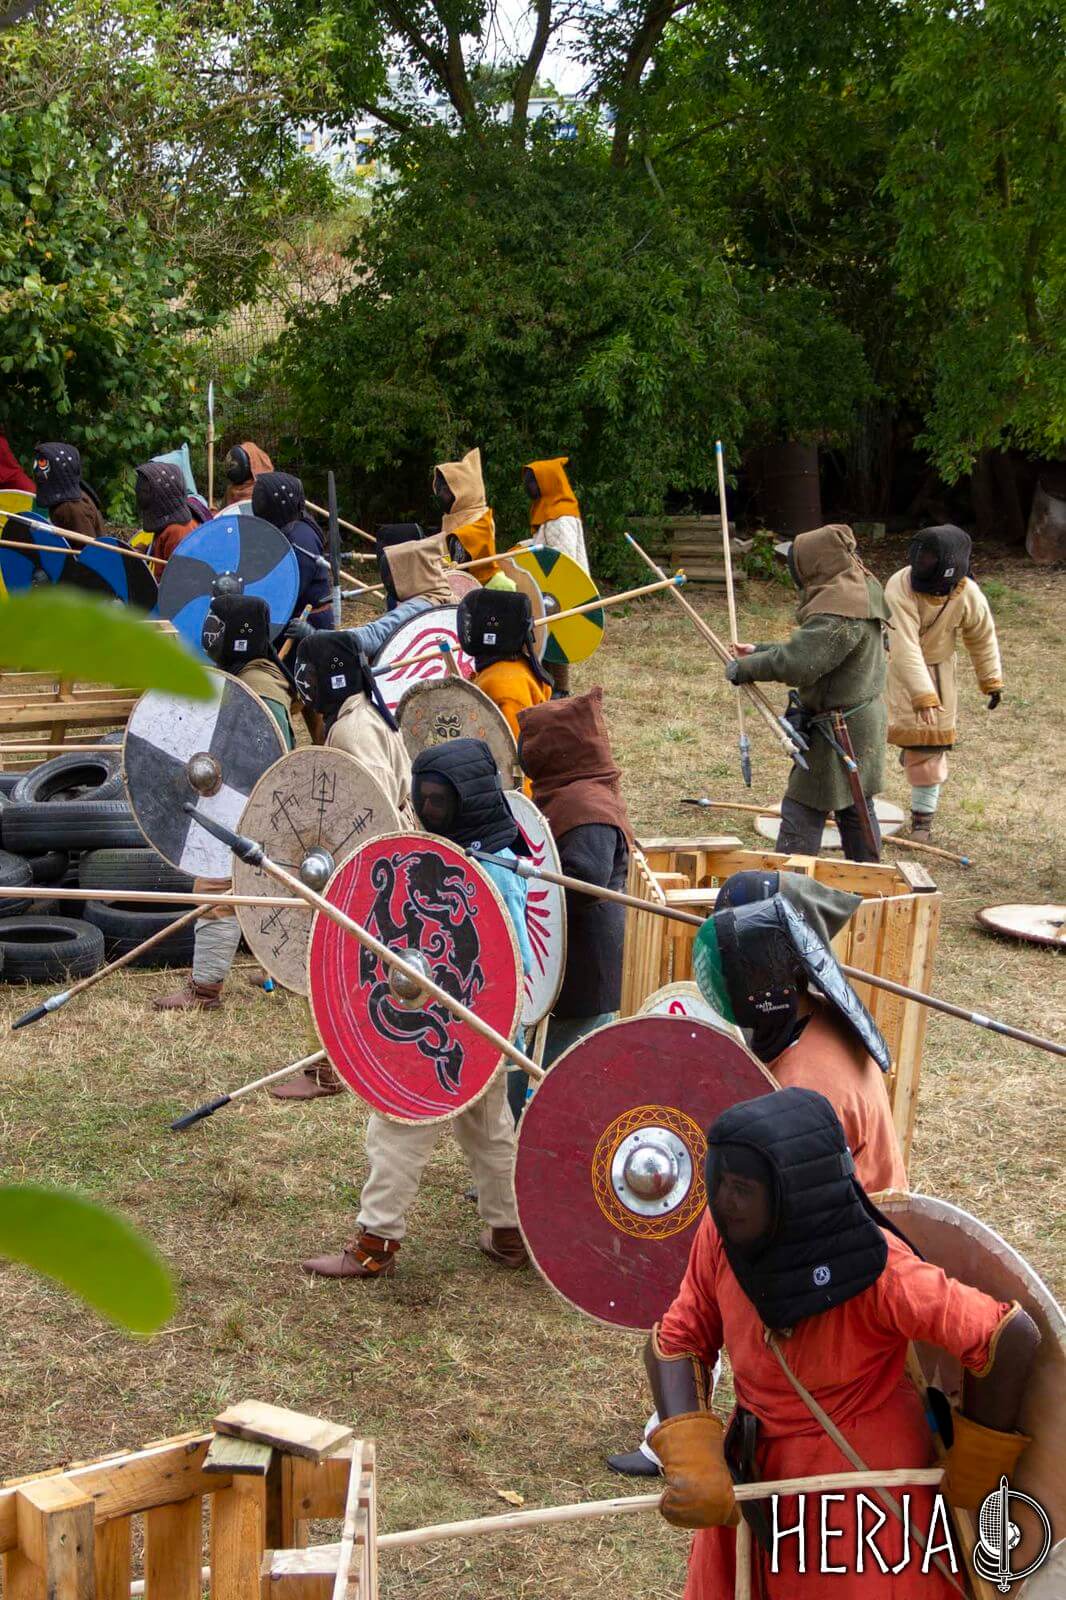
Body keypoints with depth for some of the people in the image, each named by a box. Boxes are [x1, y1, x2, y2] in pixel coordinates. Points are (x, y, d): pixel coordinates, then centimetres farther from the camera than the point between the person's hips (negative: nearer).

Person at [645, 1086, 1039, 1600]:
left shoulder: (875, 1271, -30)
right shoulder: (723, 1231, -17)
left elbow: (1012, 1338, -27)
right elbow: (678, 1339, -8)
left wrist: (975, 1470, -13)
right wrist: (692, 1461, -23)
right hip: (754, 1469, 5)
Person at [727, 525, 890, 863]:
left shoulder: (839, 611, -25)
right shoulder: (857, 592, 8)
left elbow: (797, 663, -30)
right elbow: (810, 649, 16)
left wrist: (744, 669, -17)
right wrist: (759, 651, 10)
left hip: (838, 730, -10)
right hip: (865, 721, 10)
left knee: (802, 811, -4)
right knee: (856, 809, 19)